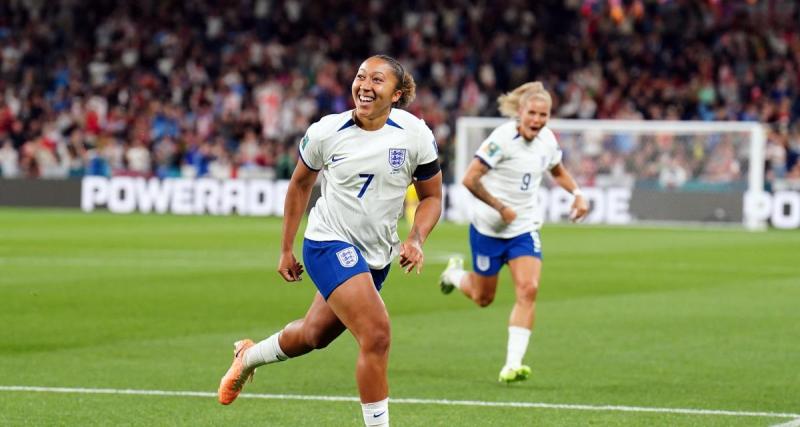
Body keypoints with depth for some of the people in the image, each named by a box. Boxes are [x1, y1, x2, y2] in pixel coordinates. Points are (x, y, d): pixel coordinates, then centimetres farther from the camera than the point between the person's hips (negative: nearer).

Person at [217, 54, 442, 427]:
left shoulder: (415, 135, -9)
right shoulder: (327, 132, -12)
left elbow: (431, 196, 4)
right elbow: (300, 184, 5)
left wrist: (416, 240, -15)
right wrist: (286, 249, 9)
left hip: (377, 255, 4)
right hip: (329, 244, -4)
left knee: (315, 334, 23)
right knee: (376, 334, -23)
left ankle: (249, 357, 52)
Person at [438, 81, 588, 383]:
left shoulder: (548, 140, -2)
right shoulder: (503, 138, -21)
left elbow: (558, 171, 20)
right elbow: (470, 179, -22)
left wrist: (576, 194, 2)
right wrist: (501, 207, -20)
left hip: (525, 228, 4)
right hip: (489, 228, -4)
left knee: (528, 290, -16)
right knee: (483, 298, 11)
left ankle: (512, 364, -15)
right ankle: (455, 273, 47)